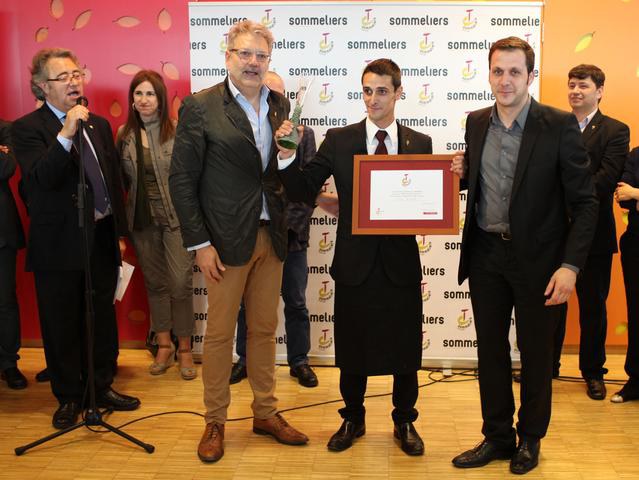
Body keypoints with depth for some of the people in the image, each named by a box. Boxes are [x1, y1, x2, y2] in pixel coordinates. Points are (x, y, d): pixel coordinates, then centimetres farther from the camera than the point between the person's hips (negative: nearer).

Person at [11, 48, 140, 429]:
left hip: (102, 237, 5)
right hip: (60, 243, -5)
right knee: (62, 325, 7)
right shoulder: (28, 128, -6)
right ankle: (69, 397, 23)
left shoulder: (99, 124, 11)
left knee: (103, 318, 14)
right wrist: (66, 134, -31)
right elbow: (42, 178, -21)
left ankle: (102, 386, 30)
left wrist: (119, 229, 12)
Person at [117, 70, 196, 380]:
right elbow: (122, 179, 11)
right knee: (154, 282, 12)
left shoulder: (177, 131, -7)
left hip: (175, 217, -4)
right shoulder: (124, 134, 6)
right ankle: (164, 345, 25)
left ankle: (184, 348, 12)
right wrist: (121, 221, 6)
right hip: (142, 220, 4)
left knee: (181, 282, -3)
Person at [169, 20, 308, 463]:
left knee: (264, 329, 14)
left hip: (271, 235, 5)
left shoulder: (279, 104, 7)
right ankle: (215, 422, 22)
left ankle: (266, 413, 29)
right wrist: (199, 243, -12)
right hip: (226, 238, -4)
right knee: (220, 333, 5)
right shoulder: (200, 107, -7)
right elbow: (182, 180, -8)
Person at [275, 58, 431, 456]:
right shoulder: (338, 140, 0)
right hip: (355, 263, 0)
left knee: (406, 350, 12)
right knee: (352, 350, 13)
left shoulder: (420, 144, 3)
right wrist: (288, 157, -20)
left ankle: (404, 422, 33)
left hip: (401, 263, 0)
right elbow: (303, 192, -4)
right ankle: (353, 419, 35)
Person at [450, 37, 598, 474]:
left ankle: (530, 438, 31)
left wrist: (570, 265, -18)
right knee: (490, 350, 12)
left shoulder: (559, 125, -12)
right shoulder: (476, 123, 4)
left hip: (537, 258, -4)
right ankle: (497, 437, 29)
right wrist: (463, 172, -5)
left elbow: (584, 201, -11)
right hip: (486, 254, 4)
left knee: (536, 352, 11)